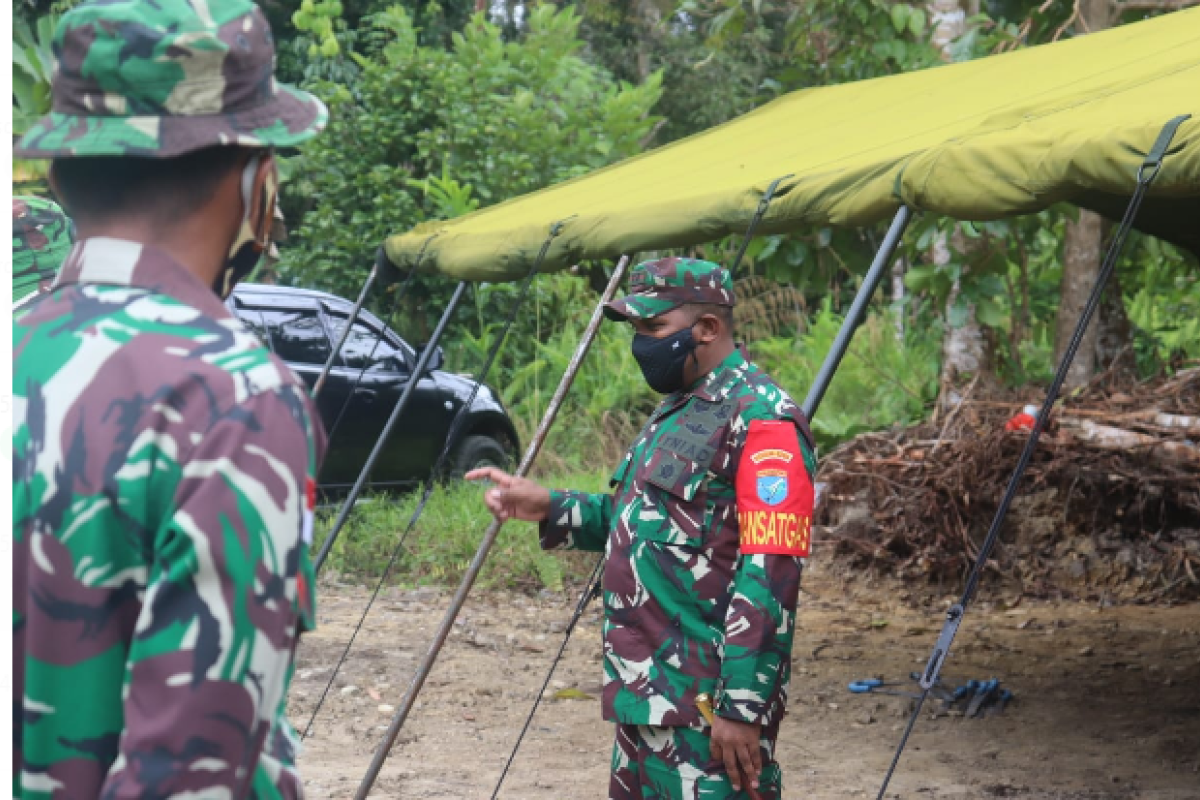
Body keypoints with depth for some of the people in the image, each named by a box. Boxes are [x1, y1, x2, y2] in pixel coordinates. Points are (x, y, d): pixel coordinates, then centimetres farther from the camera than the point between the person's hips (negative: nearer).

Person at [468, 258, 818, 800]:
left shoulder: (760, 419, -15)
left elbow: (768, 578, -21)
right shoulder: (676, 410, 16)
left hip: (706, 708, -10)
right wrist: (550, 510, 11)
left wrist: (743, 705, -23)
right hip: (647, 696, 10)